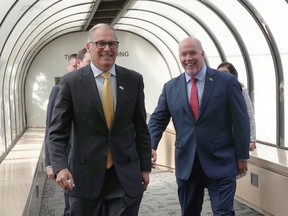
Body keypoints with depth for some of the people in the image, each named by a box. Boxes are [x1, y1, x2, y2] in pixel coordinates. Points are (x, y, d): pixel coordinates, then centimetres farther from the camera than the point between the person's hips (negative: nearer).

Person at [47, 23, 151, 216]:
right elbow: (57, 131, -4)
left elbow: (141, 128, 7)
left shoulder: (134, 80, 2)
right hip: (85, 174, 0)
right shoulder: (71, 82, -4)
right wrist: (60, 166, -18)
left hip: (126, 174, 1)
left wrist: (145, 166, 8)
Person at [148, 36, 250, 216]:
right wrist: (151, 146, -13)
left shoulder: (227, 82, -5)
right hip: (186, 163, 4)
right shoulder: (170, 87, 5)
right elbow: (158, 119, 4)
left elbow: (241, 121, -2)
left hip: (220, 162, -3)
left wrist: (242, 156, -2)